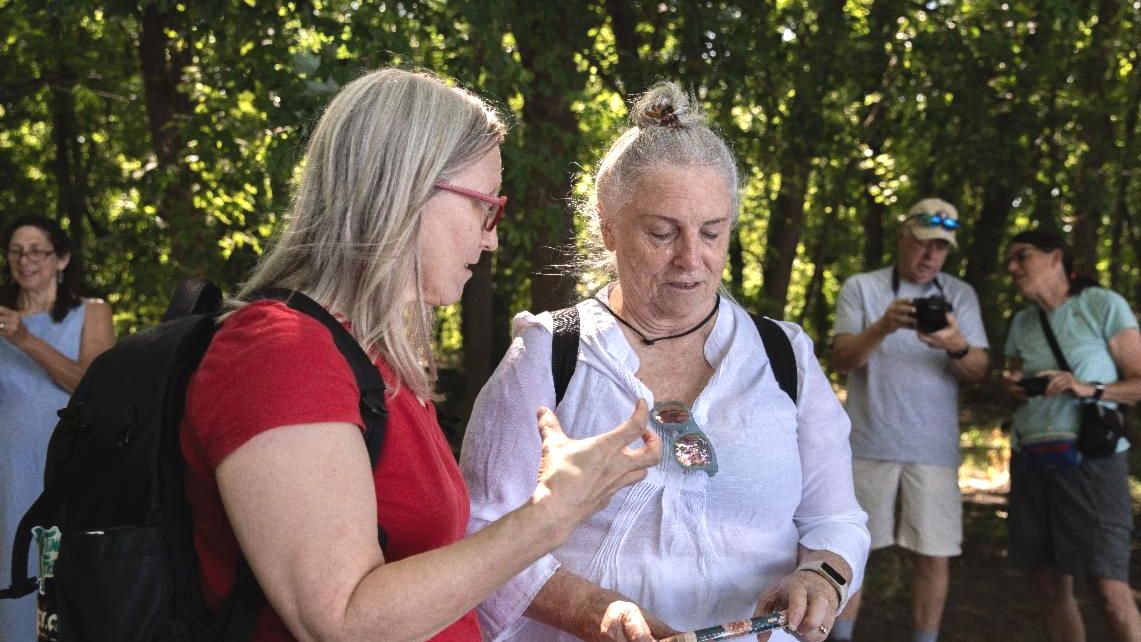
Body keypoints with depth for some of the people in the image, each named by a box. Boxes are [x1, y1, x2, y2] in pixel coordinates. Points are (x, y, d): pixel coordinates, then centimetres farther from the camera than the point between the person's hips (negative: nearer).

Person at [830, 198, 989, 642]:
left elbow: (977, 372, 1)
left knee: (934, 555, 2)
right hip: (868, 443, -1)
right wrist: (883, 328, -25)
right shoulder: (860, 288, 4)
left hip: (934, 448, 1)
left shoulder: (961, 295, 8)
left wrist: (956, 346, -23)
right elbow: (841, 360, -6)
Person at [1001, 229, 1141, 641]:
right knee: (1047, 584, 6)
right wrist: (1012, 388, 3)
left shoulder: (1103, 305, -3)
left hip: (1091, 457, -6)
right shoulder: (1021, 322, 14)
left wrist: (1089, 389, -19)